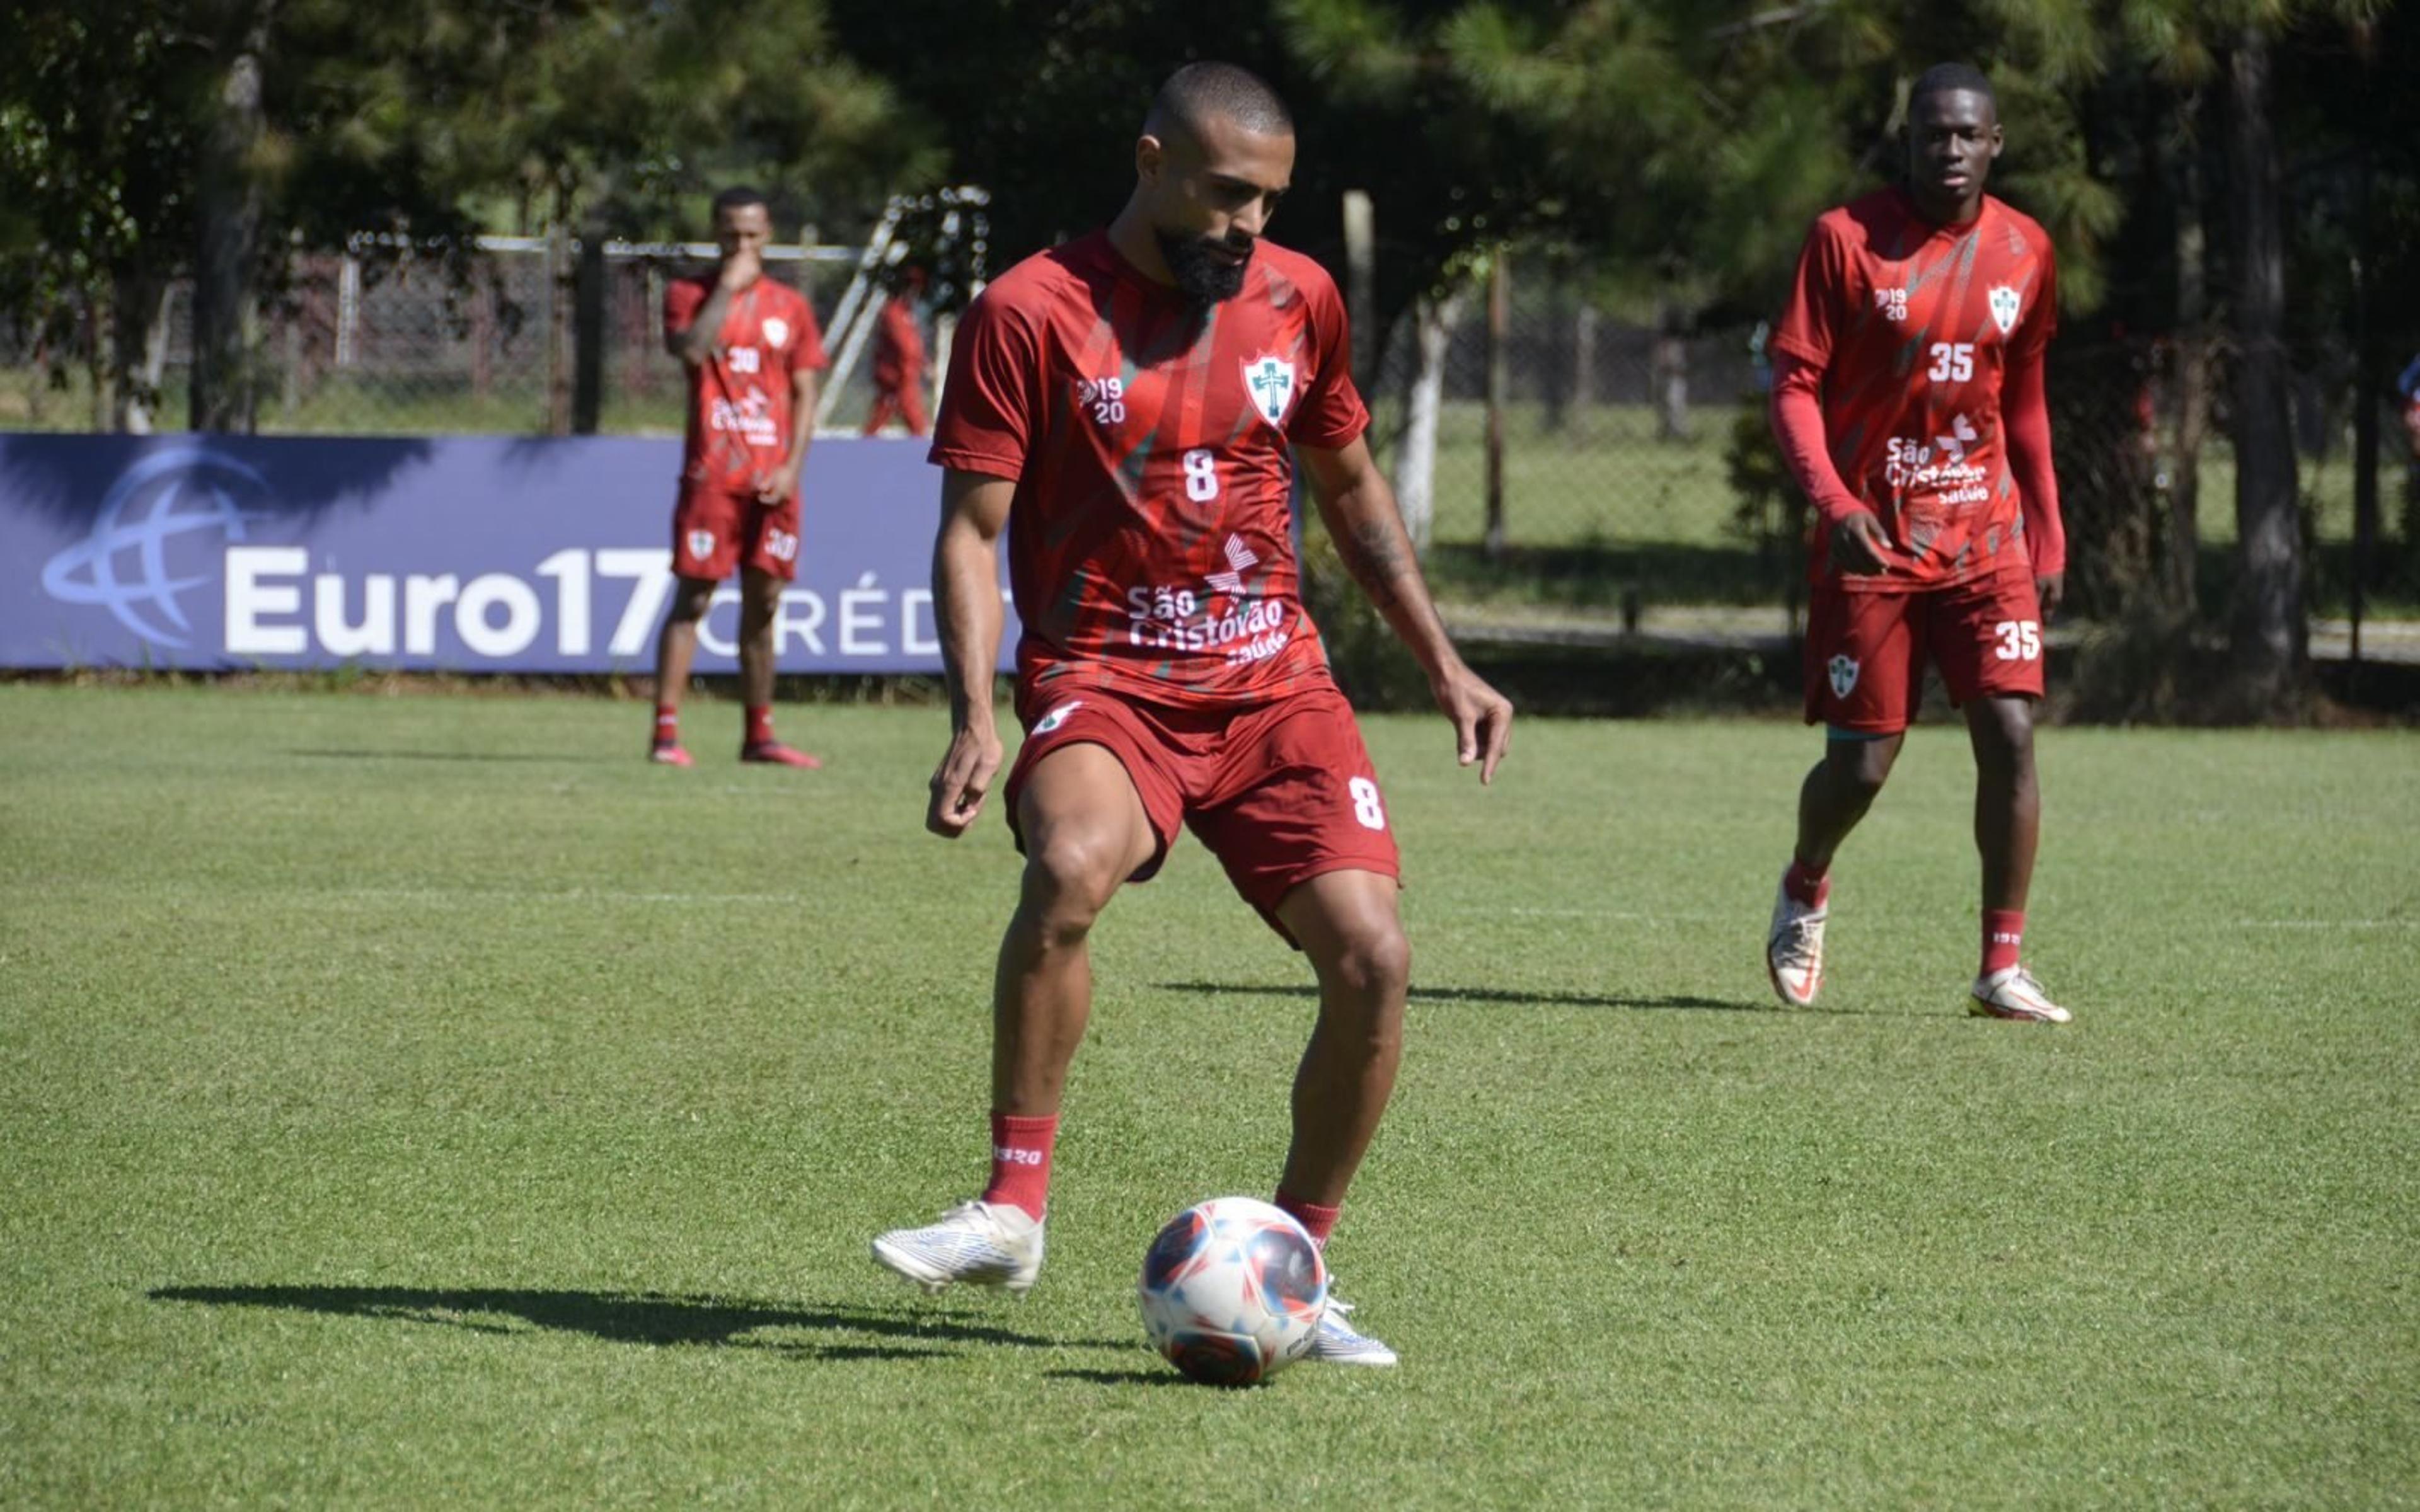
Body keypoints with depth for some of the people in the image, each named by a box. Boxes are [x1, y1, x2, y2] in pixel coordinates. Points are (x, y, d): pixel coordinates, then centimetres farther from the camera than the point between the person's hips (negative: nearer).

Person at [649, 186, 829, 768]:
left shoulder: (790, 306, 11)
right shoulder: (690, 295, 3)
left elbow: (805, 394, 10)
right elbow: (689, 348, -18)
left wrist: (791, 468, -2)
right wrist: (727, 288, -13)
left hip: (772, 478, 3)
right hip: (712, 473, -3)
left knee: (763, 603, 6)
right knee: (693, 598, -6)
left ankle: (759, 734, 12)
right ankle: (666, 731, -7)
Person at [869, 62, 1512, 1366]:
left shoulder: (1297, 298, 8)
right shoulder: (1031, 312, -6)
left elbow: (1352, 490, 23)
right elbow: (969, 530, -6)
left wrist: (1444, 668, 20)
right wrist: (973, 720, -19)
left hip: (1276, 684, 4)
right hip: (1104, 683, -4)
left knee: (1371, 957, -13)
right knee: (1071, 867, -36)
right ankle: (1012, 1210, -23)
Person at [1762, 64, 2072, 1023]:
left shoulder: (2024, 252, 5)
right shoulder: (1847, 239, -6)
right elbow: (1794, 385, -8)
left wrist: (2049, 536, 12)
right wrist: (1831, 498, -23)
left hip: (1985, 538, 3)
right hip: (1871, 541, -3)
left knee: (2009, 733, -12)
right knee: (1860, 763, 0)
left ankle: (2002, 967, -5)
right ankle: (1805, 893, 34)